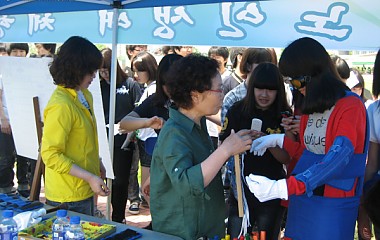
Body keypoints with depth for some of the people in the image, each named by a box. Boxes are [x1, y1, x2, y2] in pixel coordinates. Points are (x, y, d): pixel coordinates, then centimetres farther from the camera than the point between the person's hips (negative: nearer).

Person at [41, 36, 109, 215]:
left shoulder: (84, 95, 4)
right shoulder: (61, 105, -22)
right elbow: (51, 155, -22)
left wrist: (97, 163, 12)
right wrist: (90, 177, -24)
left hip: (84, 189, 8)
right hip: (68, 197, -8)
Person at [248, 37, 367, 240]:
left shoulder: (351, 105, -13)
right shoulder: (310, 106, 10)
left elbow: (337, 159, -25)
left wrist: (283, 188, -32)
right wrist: (278, 140, 3)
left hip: (332, 207, -6)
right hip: (301, 200, 6)